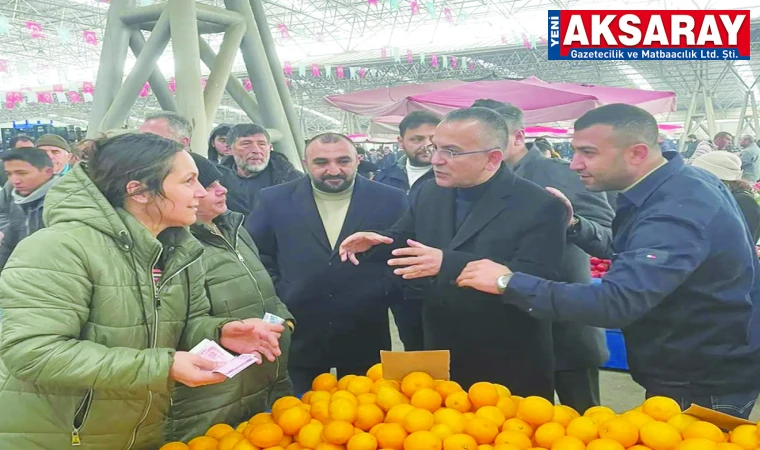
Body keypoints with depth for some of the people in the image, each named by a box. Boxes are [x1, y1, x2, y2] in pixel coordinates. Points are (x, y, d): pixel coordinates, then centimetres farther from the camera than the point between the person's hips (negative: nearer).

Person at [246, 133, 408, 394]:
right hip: (297, 338, 0)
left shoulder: (390, 201, -2)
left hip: (366, 340, 0)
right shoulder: (274, 201, -1)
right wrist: (276, 300, -3)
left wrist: (388, 296, -5)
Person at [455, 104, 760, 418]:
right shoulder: (681, 183, 0)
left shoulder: (675, 212, -31)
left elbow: (617, 303, -40)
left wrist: (509, 283, -37)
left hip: (705, 390, -9)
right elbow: (634, 255, 12)